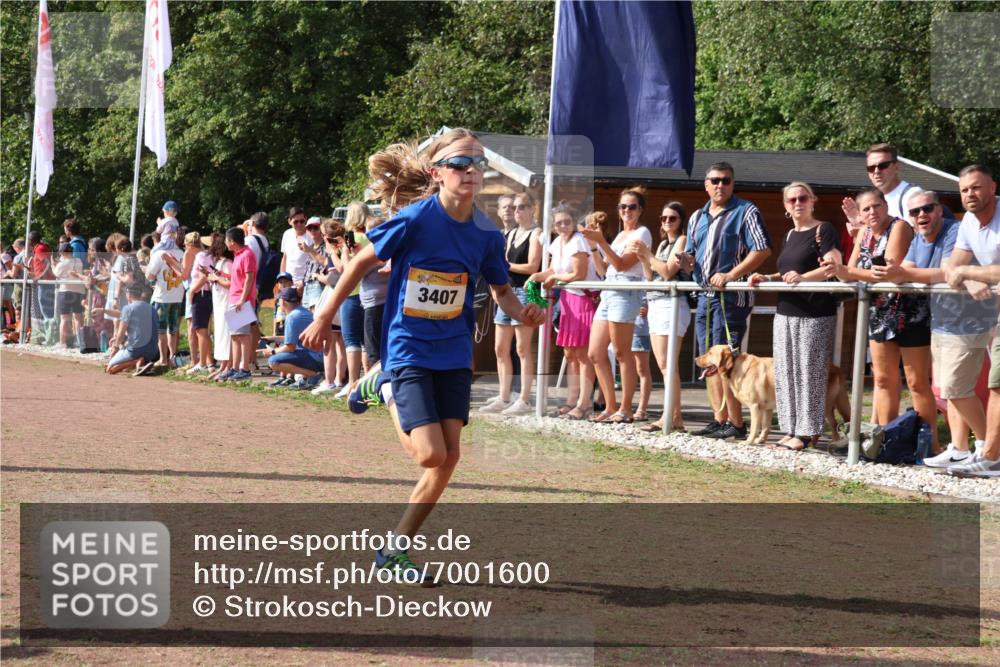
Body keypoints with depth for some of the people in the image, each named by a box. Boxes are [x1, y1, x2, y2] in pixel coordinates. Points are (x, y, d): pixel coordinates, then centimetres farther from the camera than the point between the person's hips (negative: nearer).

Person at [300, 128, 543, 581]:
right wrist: (323, 319, 0)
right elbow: (363, 262, -5)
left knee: (449, 457, 0)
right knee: (430, 454, -13)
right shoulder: (415, 219, -17)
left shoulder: (487, 234, -3)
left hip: (453, 353, 5)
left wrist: (522, 313, -9)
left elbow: (500, 288, 14)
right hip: (407, 350, -5)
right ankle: (385, 388, 18)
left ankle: (394, 550, 15)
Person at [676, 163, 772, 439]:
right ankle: (719, 420, 14)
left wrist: (730, 275, -20)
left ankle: (736, 424, -7)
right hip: (706, 296, 8)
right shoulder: (697, 218, 17)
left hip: (731, 296, -8)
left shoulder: (745, 212, -5)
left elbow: (762, 250, -14)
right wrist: (684, 261, -1)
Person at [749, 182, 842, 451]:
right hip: (786, 312, 8)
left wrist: (802, 277, -31)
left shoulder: (823, 231, -6)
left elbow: (834, 266, -18)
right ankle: (791, 430, 11)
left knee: (808, 372, -7)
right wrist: (767, 278, 10)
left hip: (815, 314, -8)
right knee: (785, 373, 7)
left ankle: (805, 432, -5)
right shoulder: (790, 235, 18)